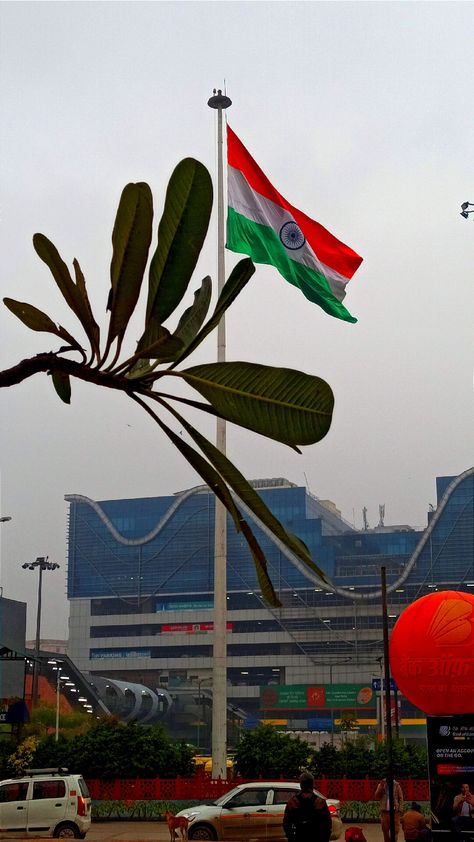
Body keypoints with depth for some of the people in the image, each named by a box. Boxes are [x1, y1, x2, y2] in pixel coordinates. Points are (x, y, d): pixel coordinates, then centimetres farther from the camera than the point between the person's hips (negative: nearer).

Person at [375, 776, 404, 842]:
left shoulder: (396, 785, 2)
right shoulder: (381, 785, 5)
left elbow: (400, 798, 2)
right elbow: (376, 797, -5)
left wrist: (400, 809, -7)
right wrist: (381, 787, -14)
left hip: (395, 811, -1)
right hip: (385, 811, 1)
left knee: (395, 830, -7)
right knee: (385, 831, 5)